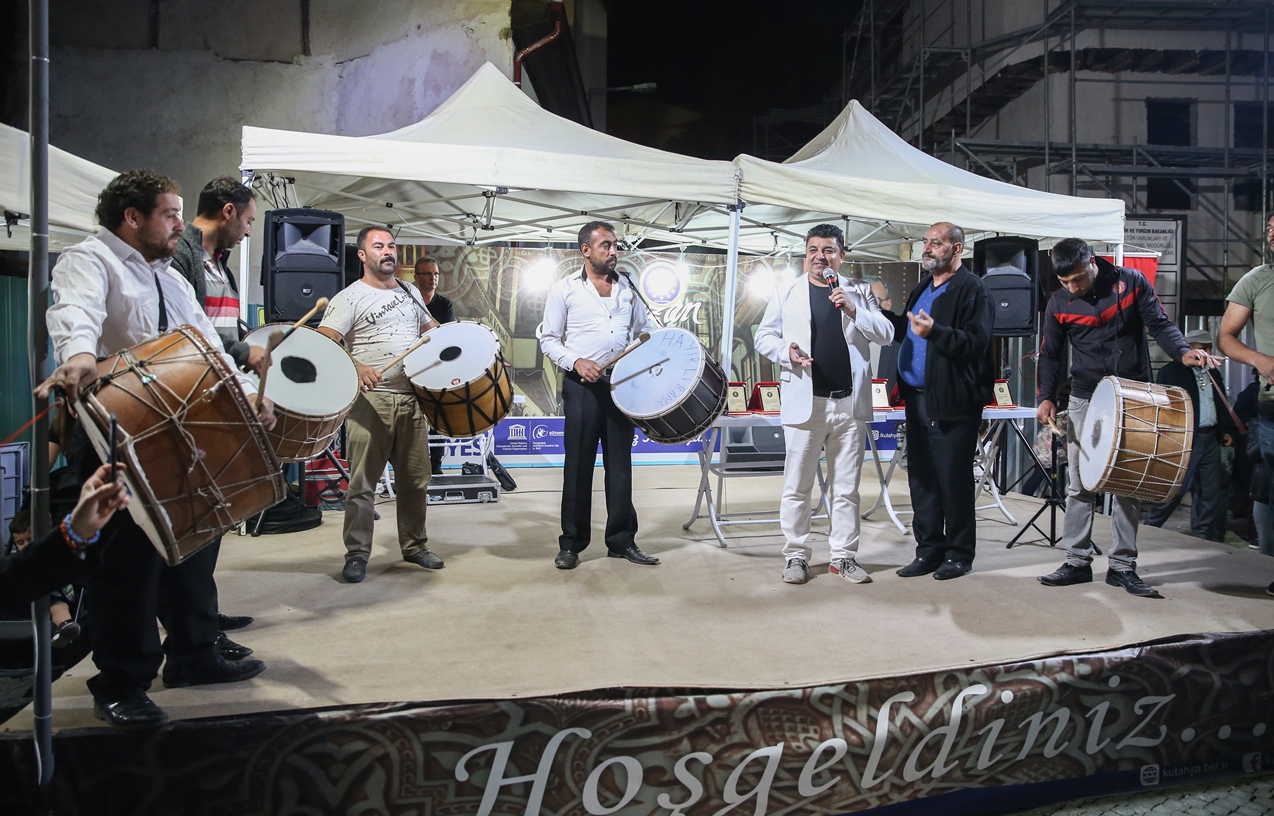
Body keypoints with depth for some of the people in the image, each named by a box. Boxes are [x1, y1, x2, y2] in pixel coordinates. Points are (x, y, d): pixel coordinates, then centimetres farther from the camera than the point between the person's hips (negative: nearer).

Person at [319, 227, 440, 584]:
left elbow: (430, 328, 30)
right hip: (371, 400, -5)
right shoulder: (349, 298, -3)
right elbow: (325, 343, -15)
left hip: (413, 399, 6)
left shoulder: (410, 293, 17)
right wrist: (356, 367, -31)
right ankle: (356, 554, 9)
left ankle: (414, 546, 24)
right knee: (362, 482, -2)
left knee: (415, 480, 11)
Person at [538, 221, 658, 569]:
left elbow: (644, 331, 18)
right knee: (578, 465, 1)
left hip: (622, 384, 3)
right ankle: (571, 543, 12)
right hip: (582, 385, -3)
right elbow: (549, 339, 1)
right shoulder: (565, 289, 1)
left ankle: (622, 540, 17)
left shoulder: (628, 288, 12)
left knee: (620, 464, 8)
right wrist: (576, 362, -16)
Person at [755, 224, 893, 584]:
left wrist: (854, 311, -13)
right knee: (796, 487, 3)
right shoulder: (788, 294, 6)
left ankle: (844, 557, 18)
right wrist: (785, 351, -13)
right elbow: (764, 336, 7)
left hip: (850, 403, 2)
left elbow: (886, 335, 2)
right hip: (804, 402, -1)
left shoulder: (859, 292, 9)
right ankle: (795, 556, 15)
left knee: (846, 487, 9)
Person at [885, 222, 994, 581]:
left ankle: (959, 554, 13)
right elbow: (904, 332, 22)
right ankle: (929, 551, 21)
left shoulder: (971, 289, -7)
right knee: (921, 479, 11)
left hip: (952, 403, -8)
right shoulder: (921, 289, 19)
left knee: (954, 480, 0)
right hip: (917, 399, 8)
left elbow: (976, 343, -18)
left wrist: (935, 331, -30)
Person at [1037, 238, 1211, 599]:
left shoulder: (1132, 282, -3)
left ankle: (1122, 565, 10)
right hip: (1085, 400, 1)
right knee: (1080, 485, -1)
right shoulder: (1058, 304, 0)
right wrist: (1047, 397, -6)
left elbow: (1160, 325, -1)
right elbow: (1050, 355, 7)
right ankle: (1077, 561, 7)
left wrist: (1183, 352, -21)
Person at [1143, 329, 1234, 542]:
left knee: (1210, 491, 9)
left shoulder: (1213, 375, 17)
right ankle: (1150, 527, 7)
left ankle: (1203, 534, 18)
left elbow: (1222, 405, 23)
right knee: (1175, 488, -5)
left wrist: (1227, 430, 13)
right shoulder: (1171, 372, -7)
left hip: (1210, 439, 8)